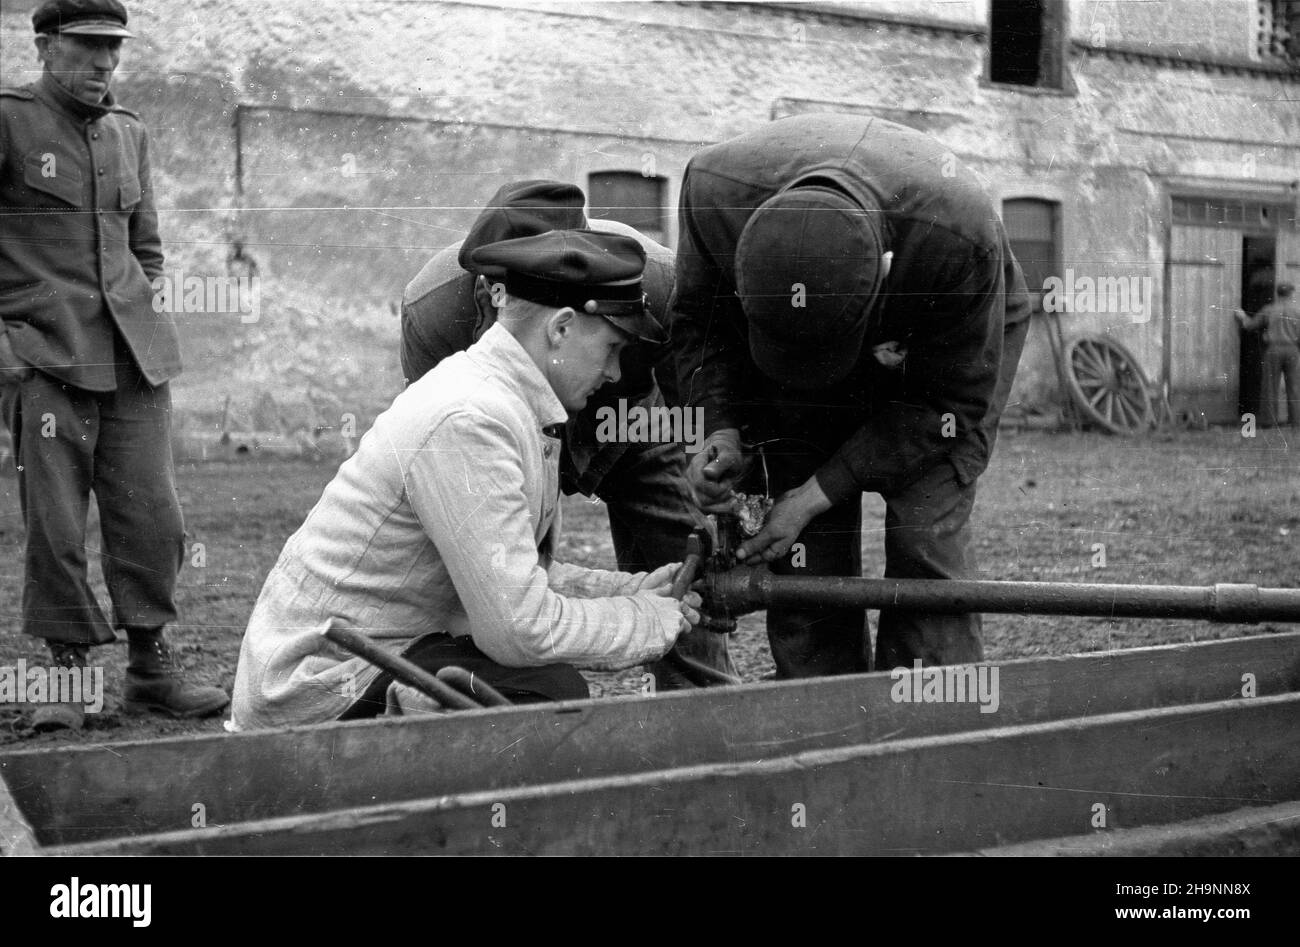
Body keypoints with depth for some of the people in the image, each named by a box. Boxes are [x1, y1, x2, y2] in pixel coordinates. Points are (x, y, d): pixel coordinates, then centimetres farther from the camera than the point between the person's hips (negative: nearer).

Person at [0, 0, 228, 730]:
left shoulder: (130, 133, 15)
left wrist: (142, 317, 15)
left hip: (136, 358, 5)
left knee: (153, 519, 4)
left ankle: (152, 669, 14)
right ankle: (67, 676, 8)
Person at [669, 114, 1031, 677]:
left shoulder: (962, 236, -42)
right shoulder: (717, 192, -35)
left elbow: (951, 403, -25)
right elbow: (701, 323, -11)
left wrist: (818, 494, -27)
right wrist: (723, 430, -27)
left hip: (952, 346, -2)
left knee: (925, 541, -18)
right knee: (805, 552, -8)